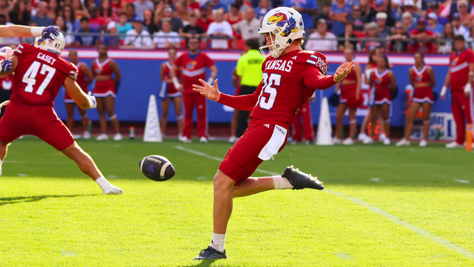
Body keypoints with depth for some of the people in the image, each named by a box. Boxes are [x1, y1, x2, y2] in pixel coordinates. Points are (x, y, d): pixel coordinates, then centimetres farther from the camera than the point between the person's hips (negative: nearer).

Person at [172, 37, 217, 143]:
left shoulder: (203, 57, 1)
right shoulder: (183, 57, 9)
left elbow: (214, 70, 0)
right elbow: (173, 69, 18)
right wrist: (176, 84, 9)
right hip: (186, 91, 2)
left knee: (202, 113, -5)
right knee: (187, 114, 3)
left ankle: (202, 135, -4)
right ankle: (186, 136, 6)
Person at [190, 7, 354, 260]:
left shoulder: (304, 62, -6)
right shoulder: (272, 62, 20)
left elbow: (316, 80, -29)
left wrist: (333, 79, -51)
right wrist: (218, 97, 30)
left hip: (271, 129, -9)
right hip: (257, 126, 9)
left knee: (223, 181, -11)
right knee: (232, 187, 11)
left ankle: (217, 247, 0)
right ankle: (289, 181, 15)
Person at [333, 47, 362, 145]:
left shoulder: (356, 66, -4)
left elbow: (359, 80, -10)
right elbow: (339, 80, 18)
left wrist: (357, 94, -18)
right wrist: (336, 92, 11)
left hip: (352, 91, -6)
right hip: (343, 92, 6)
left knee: (352, 117, -2)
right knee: (338, 116, 3)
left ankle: (351, 138, 2)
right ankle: (336, 138, 10)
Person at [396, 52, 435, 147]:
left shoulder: (428, 70, -6)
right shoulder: (411, 70, 3)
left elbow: (432, 83, 3)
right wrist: (419, 88, 12)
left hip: (427, 94, -3)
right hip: (416, 95, 3)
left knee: (426, 118, 0)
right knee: (409, 117, -2)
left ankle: (424, 140, 6)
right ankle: (406, 139, 2)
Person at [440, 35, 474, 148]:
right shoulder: (453, 56, 21)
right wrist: (445, 88, 19)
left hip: (465, 88, -7)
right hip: (454, 89, 7)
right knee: (457, 116, 6)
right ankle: (459, 141, 8)